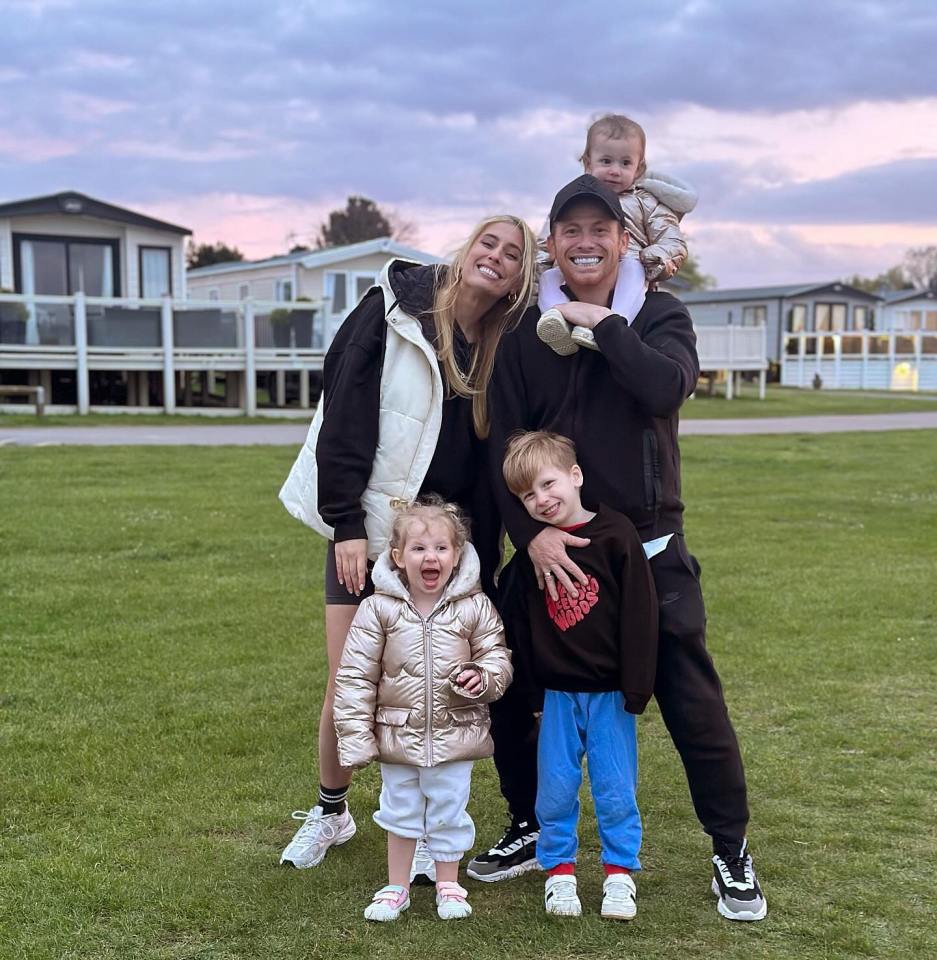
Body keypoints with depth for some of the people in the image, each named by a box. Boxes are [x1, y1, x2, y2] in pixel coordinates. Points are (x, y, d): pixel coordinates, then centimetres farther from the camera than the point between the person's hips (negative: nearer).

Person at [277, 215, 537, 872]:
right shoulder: (394, 312, -7)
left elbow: (495, 467, 6)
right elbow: (345, 416, -10)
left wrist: (484, 567, 2)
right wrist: (347, 522, -15)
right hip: (367, 528, -2)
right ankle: (331, 812, 25)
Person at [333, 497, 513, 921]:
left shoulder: (474, 607, -7)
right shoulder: (378, 609, -9)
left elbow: (497, 656, 4)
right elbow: (355, 676, -6)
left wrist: (484, 678, -20)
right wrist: (355, 735, -9)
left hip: (456, 733, 0)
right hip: (397, 734, 0)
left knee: (449, 812, 11)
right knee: (400, 811, 14)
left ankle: (448, 886, 31)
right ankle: (396, 887, 32)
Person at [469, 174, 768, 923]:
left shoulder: (660, 315, 0)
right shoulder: (526, 334, 3)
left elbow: (667, 387, -22)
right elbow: (503, 444, -5)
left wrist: (602, 323, -16)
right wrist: (530, 532, -18)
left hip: (650, 549, -2)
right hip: (550, 548, 2)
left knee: (693, 701, 0)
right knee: (512, 692, 8)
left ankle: (732, 850, 18)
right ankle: (530, 828, 29)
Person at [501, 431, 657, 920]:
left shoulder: (616, 534, -11)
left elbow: (640, 613, -11)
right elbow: (518, 614, 8)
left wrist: (636, 686, -12)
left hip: (609, 692, -3)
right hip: (556, 692, 3)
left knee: (615, 788, 6)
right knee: (555, 787, 9)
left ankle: (620, 872, 21)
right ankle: (559, 869, 25)